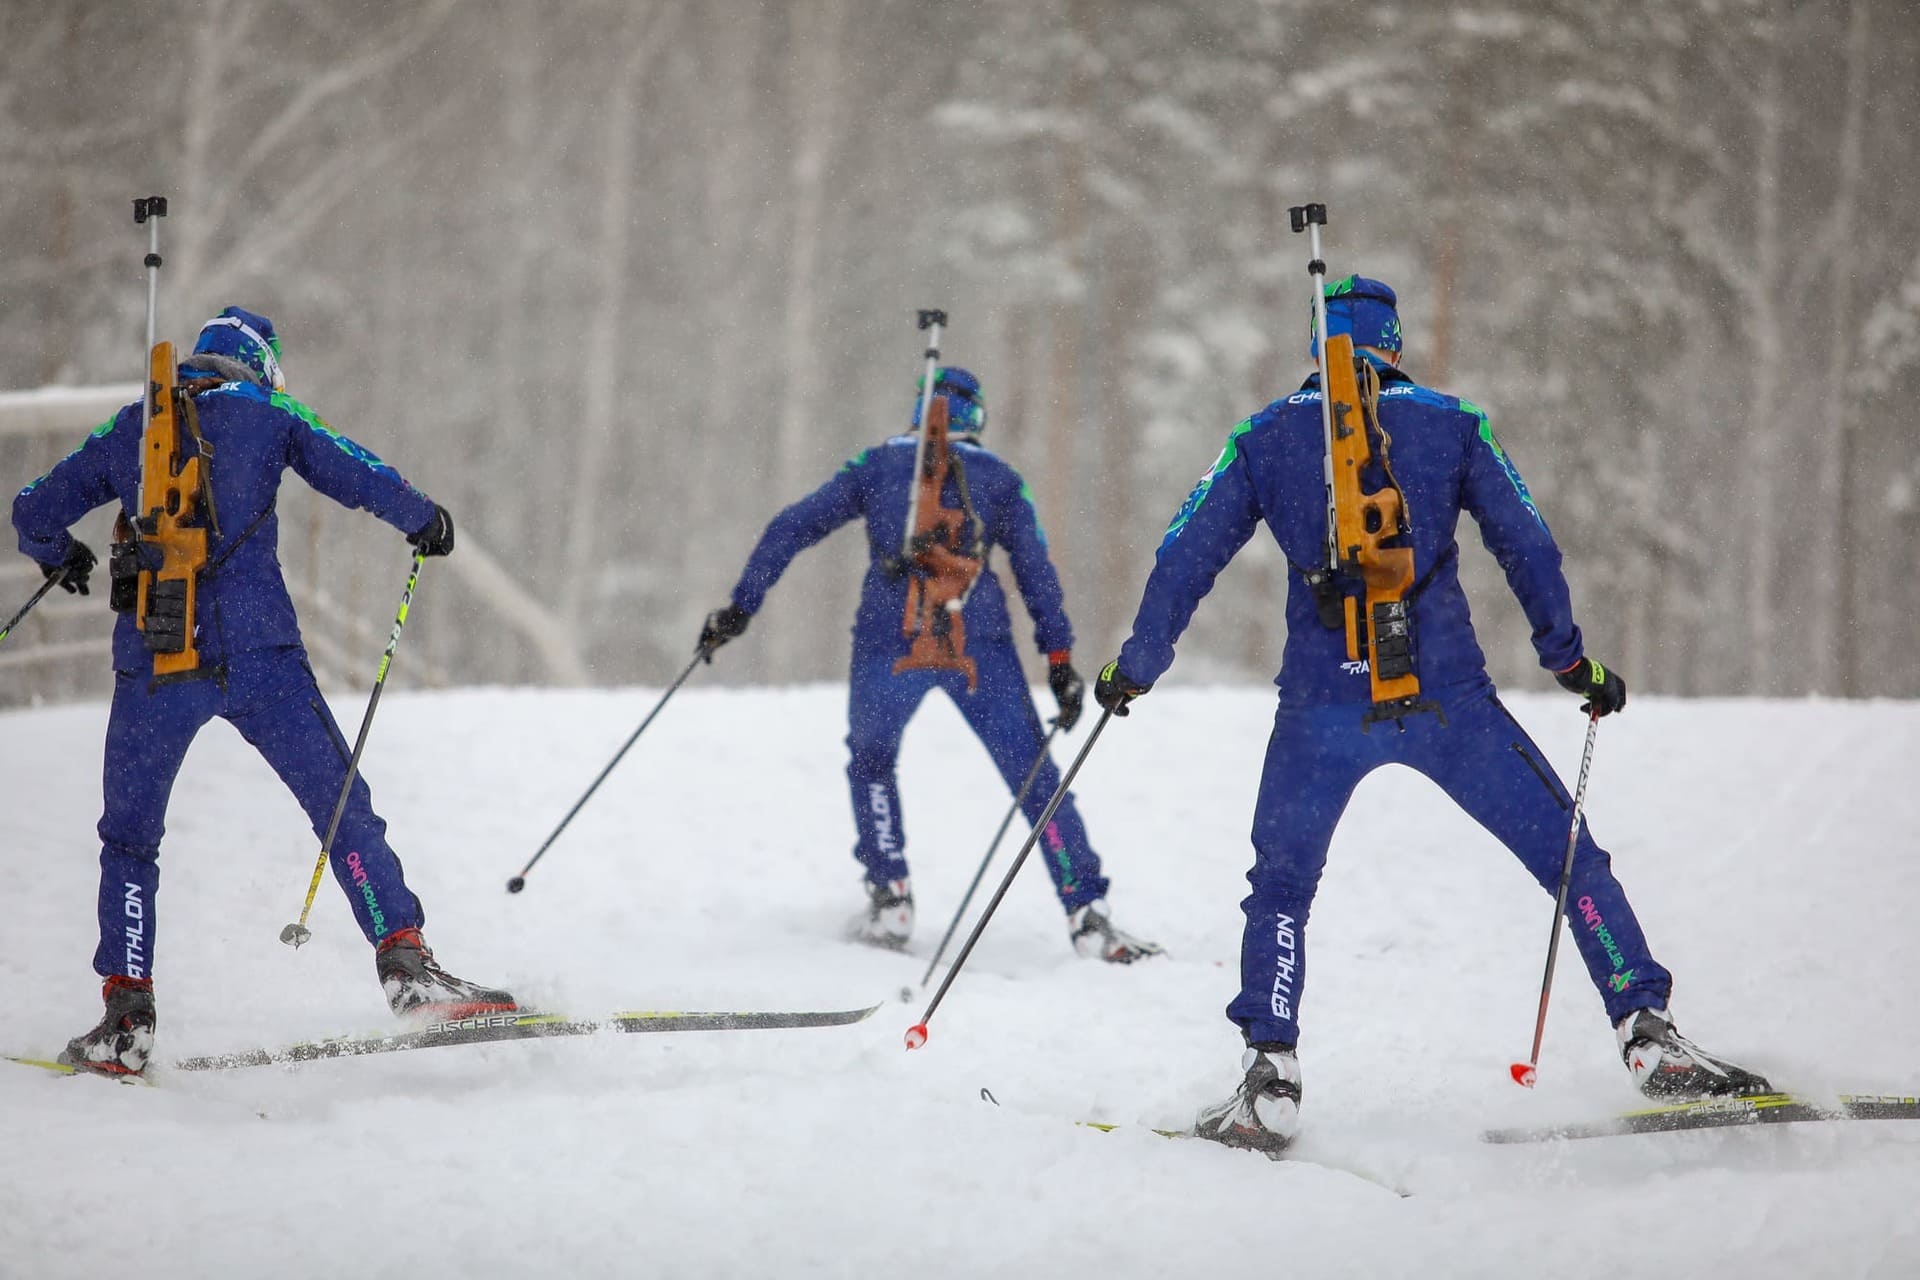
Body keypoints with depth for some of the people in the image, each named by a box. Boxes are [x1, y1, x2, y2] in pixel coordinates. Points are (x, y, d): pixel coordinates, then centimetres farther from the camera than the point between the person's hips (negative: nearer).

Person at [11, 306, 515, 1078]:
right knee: (342, 810, 7)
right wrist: (425, 522, 20)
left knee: (129, 840, 16)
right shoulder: (267, 415, 8)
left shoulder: (130, 428, 15)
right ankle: (405, 967, -4)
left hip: (153, 665, 2)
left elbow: (34, 512, 19)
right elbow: (364, 481, 1)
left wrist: (60, 556, 40)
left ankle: (126, 1016, 8)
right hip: (256, 653, -2)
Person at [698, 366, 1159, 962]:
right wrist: (1059, 658, 1)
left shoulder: (877, 463, 18)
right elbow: (1034, 566, 4)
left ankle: (890, 901, 17)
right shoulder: (998, 476, 16)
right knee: (1035, 776, 5)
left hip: (889, 642, 1)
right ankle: (1088, 914, -4)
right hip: (979, 642, 0)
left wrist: (739, 608, 12)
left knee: (870, 760, 26)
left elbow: (791, 528, 11)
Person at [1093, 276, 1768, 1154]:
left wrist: (1136, 665, 19)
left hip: (1322, 703, 1)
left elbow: (1185, 558, 8)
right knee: (1570, 858, 10)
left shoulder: (1264, 438, 9)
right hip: (1447, 698, -1)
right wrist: (1569, 658, 12)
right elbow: (1527, 546, 3)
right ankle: (1648, 1036, 1)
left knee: (1280, 890, 17)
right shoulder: (1451, 425, 7)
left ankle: (1269, 1078, 2)